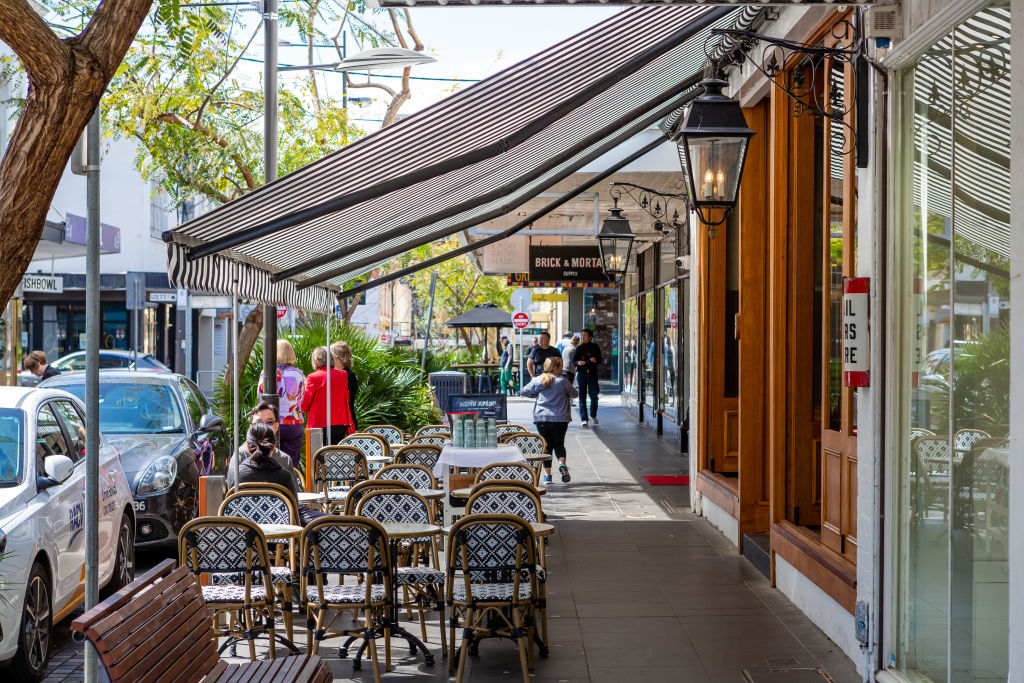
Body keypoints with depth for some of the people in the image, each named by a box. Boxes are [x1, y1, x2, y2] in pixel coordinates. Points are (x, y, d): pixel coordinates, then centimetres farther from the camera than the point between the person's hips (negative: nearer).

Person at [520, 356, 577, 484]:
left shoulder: (537, 381, 1)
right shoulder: (562, 381, -6)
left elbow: (524, 391, 9)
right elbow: (575, 394, 6)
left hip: (541, 418, 2)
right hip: (560, 418, -2)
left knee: (546, 445, 9)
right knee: (559, 444, 11)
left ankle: (547, 475, 5)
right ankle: (562, 463, -18)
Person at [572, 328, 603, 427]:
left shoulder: (595, 347, 6)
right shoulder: (579, 348, 7)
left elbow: (600, 360, 10)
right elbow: (573, 362, 7)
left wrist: (595, 360, -12)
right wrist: (578, 363, -15)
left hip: (592, 373, 0)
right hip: (581, 373, 0)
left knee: (594, 396, 2)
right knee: (582, 396, -4)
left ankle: (593, 415, 25)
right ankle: (583, 419, -2)